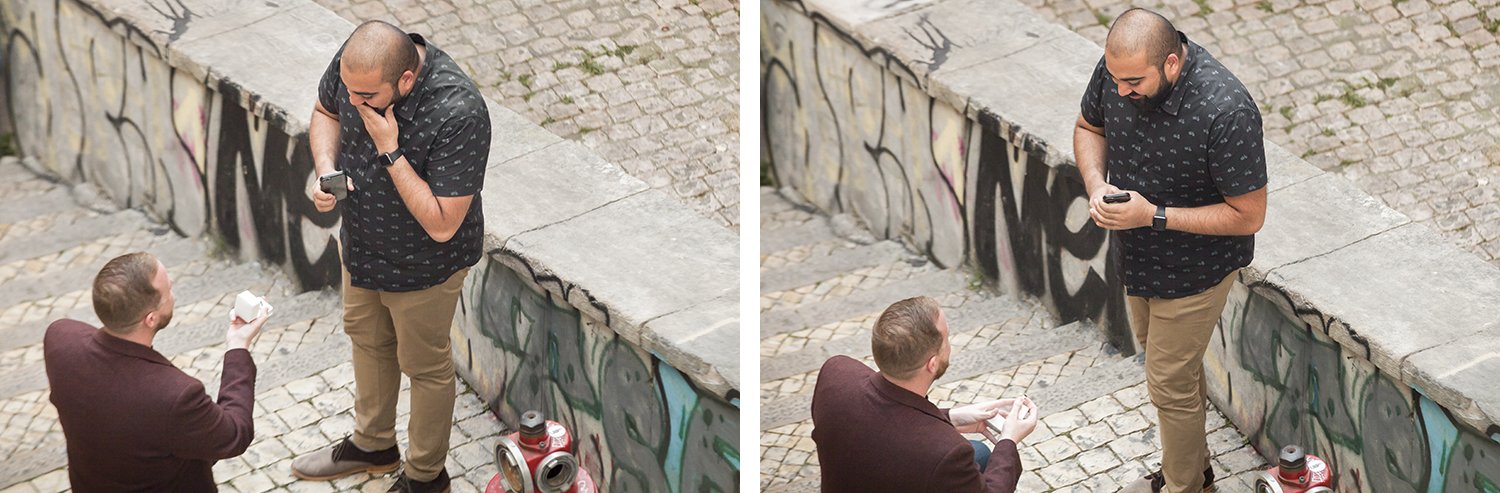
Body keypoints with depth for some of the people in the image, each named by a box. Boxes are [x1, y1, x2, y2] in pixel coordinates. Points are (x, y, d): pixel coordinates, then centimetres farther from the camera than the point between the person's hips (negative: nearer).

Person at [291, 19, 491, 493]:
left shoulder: (458, 114, -40)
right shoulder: (354, 62, -22)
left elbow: (441, 224, -35)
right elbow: (325, 113, 3)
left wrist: (390, 151, -38)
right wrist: (325, 169, -16)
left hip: (423, 265, -7)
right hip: (362, 241, 7)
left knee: (423, 365, 16)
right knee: (367, 337, 28)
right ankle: (372, 443, 53)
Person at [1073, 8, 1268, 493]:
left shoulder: (1226, 112, -36)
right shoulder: (1117, 67, -18)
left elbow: (1247, 215, -27)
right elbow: (1089, 128, 4)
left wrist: (1153, 215, -31)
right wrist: (1096, 185, -17)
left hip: (1193, 268, -7)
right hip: (1138, 253, 7)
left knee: (1170, 384, 7)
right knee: (1171, 362, 26)